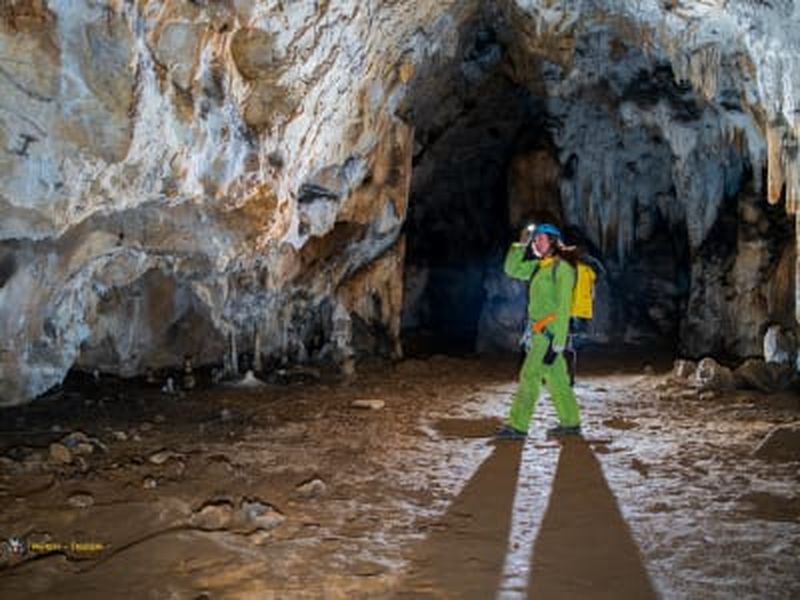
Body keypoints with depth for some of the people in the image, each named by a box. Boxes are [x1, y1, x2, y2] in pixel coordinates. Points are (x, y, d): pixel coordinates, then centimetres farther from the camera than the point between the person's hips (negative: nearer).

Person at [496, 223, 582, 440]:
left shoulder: (562, 268, -11)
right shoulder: (539, 266, 13)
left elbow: (563, 308, -16)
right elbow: (512, 269, 21)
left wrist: (557, 343, -19)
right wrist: (521, 245, 10)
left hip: (549, 332, -8)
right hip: (538, 330, 8)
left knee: (529, 376, -8)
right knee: (555, 379, 12)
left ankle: (517, 426, -4)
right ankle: (571, 422, 21)